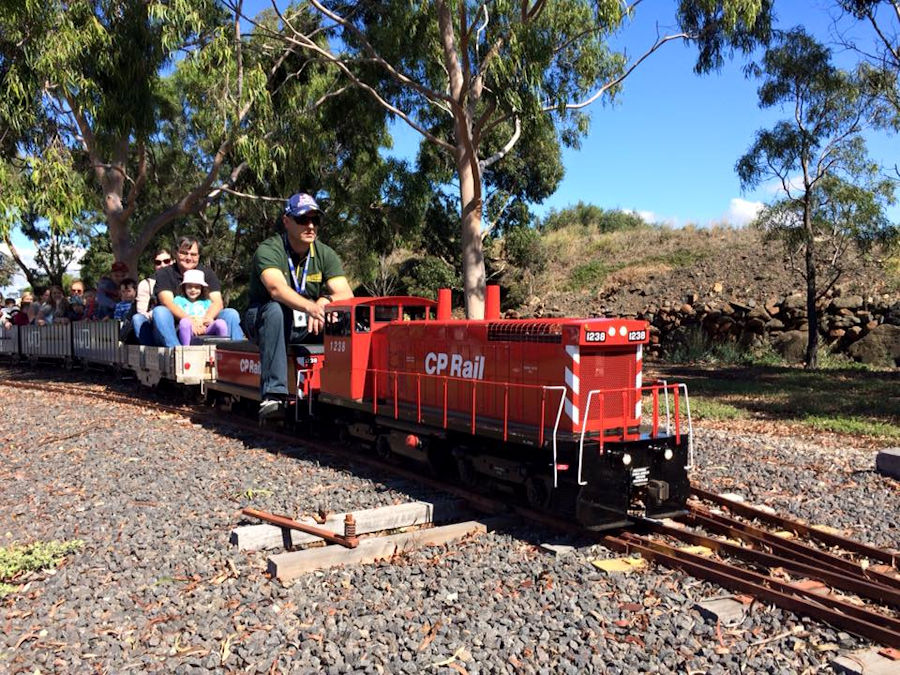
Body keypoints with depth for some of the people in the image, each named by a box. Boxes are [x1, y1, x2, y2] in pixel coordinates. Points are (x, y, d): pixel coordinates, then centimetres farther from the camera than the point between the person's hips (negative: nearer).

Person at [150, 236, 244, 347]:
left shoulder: (207, 273, 12)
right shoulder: (163, 273, 4)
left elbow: (217, 302, -2)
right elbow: (168, 302, -13)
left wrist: (207, 318, -27)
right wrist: (189, 320, -33)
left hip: (202, 328, 2)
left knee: (231, 314, -17)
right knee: (159, 311, -30)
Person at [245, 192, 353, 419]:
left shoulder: (326, 254, 2)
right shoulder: (268, 250, -13)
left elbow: (347, 295, -10)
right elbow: (277, 289, -34)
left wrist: (324, 301, -33)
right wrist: (311, 307, -52)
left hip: (306, 326, 4)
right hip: (264, 321, -3)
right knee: (275, 310, -38)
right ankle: (273, 394, -42)